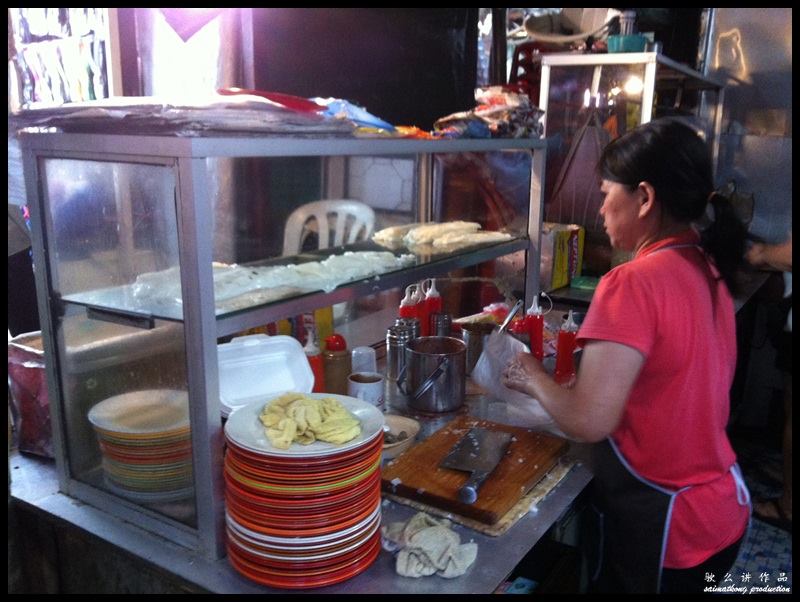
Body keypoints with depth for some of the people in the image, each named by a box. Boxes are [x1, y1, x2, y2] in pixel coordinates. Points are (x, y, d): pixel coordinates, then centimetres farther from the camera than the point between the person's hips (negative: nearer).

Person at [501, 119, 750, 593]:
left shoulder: (634, 283, -25)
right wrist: (591, 354, 7)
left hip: (664, 526, -7)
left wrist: (534, 378, -9)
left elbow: (588, 421, -27)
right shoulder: (708, 270, 1)